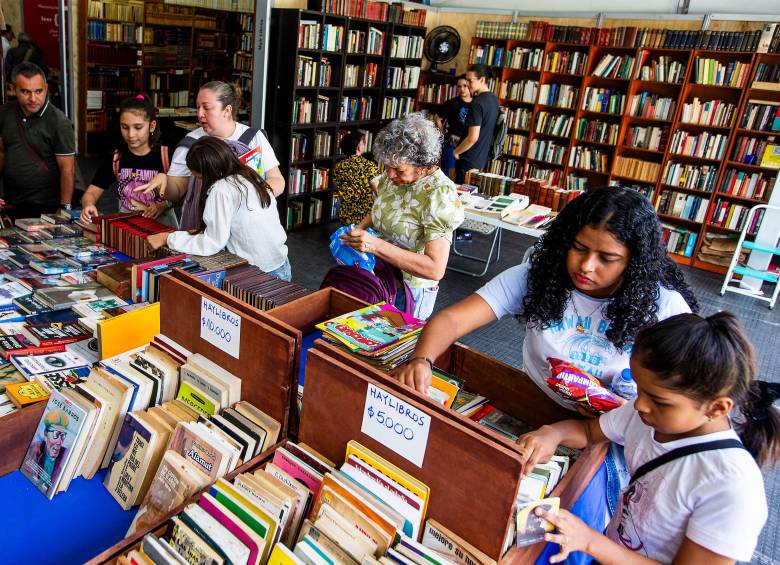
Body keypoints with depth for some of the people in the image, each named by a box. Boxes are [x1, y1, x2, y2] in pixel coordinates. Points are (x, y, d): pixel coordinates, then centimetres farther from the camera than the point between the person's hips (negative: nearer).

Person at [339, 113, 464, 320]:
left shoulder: (439, 195, -25)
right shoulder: (391, 176, -5)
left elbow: (435, 269, -30)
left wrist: (376, 245, -34)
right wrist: (359, 230, -6)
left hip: (410, 288, -7)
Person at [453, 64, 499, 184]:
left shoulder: (477, 103, -21)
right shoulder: (494, 99, 7)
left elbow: (472, 137, -26)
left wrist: (456, 151, -10)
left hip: (469, 160, -9)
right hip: (482, 158, 9)